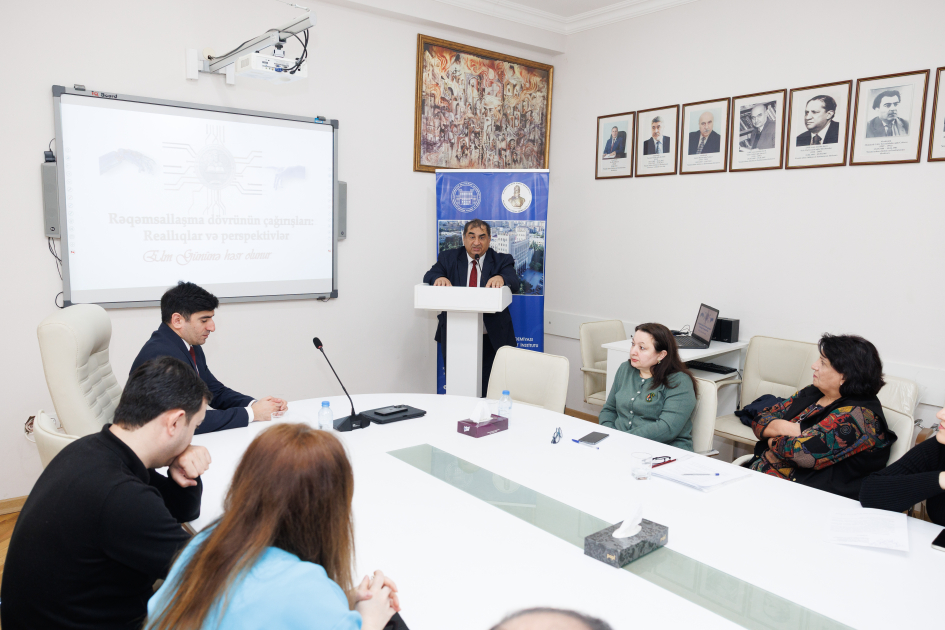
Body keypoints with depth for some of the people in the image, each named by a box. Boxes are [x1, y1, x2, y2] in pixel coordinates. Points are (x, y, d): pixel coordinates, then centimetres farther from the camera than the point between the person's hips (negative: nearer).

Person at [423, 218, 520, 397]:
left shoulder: (502, 260, 4)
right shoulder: (449, 258, 8)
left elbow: (514, 282, -12)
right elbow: (428, 277, -5)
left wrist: (501, 278, -35)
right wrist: (439, 277, -29)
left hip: (491, 339, -1)